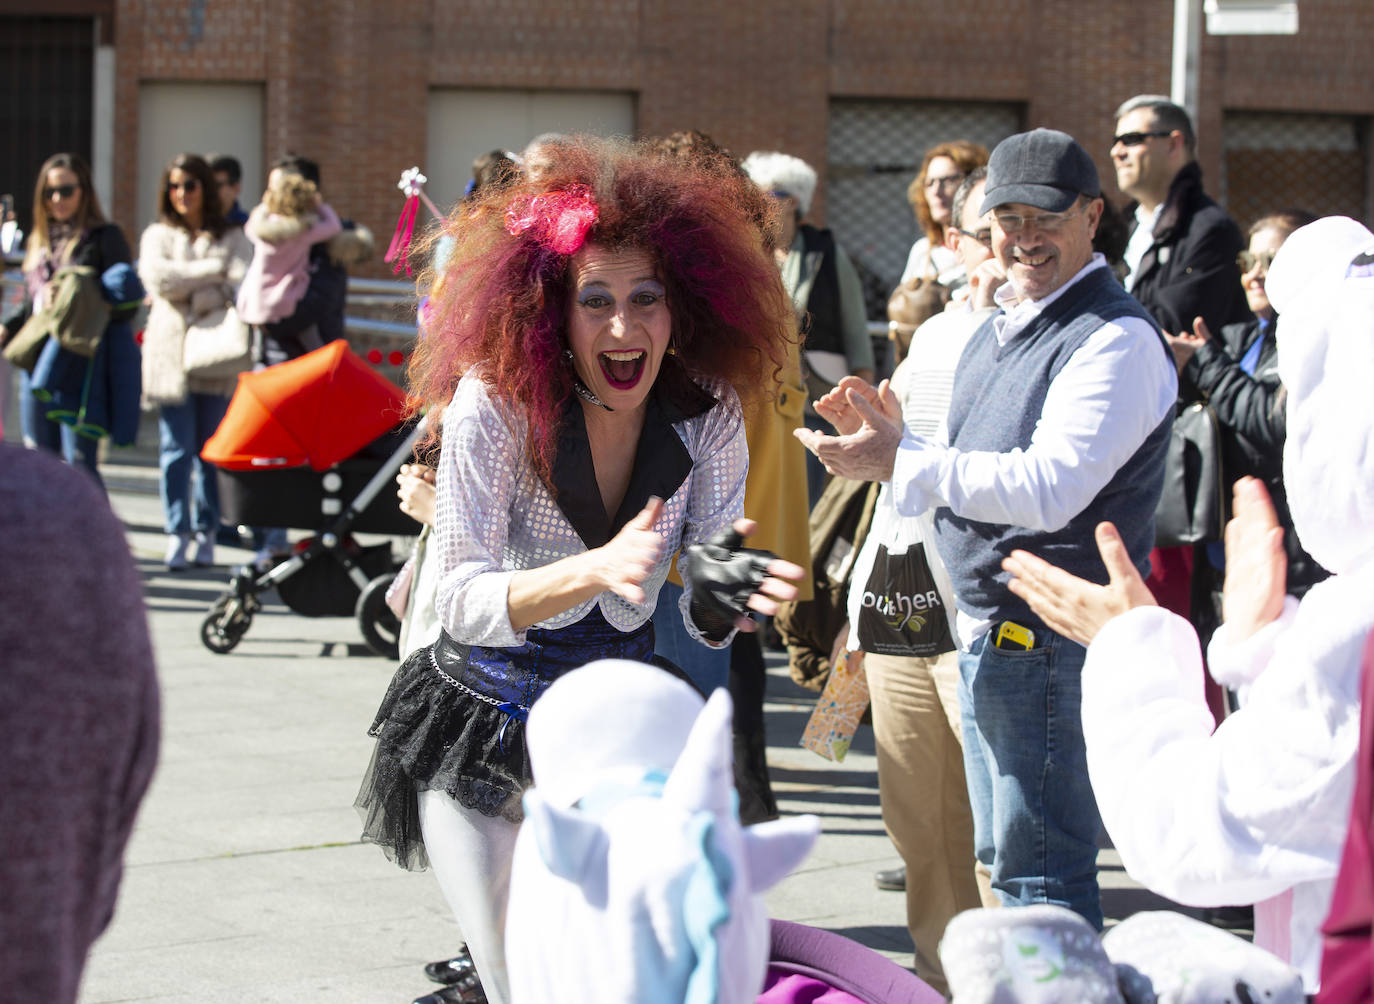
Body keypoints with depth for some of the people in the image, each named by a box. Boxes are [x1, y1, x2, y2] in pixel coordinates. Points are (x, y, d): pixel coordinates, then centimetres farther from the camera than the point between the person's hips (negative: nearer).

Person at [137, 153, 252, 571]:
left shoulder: (232, 238, 12)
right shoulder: (158, 236, 16)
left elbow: (240, 286, -5)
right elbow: (157, 277, -4)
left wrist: (186, 287, -12)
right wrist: (212, 270, -4)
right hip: (171, 352, 0)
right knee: (176, 449, -6)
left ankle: (206, 535, 5)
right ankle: (177, 536, -5)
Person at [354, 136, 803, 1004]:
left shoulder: (706, 417, -9)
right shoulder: (496, 402, -20)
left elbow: (706, 621, -7)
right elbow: (461, 603, -25)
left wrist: (721, 592, -31)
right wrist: (596, 569, -41)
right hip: (485, 731, -3)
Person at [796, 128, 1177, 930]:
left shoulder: (1116, 340, -16)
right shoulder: (1000, 332, 16)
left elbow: (1045, 489, -25)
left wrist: (898, 463, -23)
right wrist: (894, 440, 2)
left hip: (1051, 641, -10)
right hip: (987, 633, 10)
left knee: (1038, 873, -9)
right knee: (1002, 861, 19)